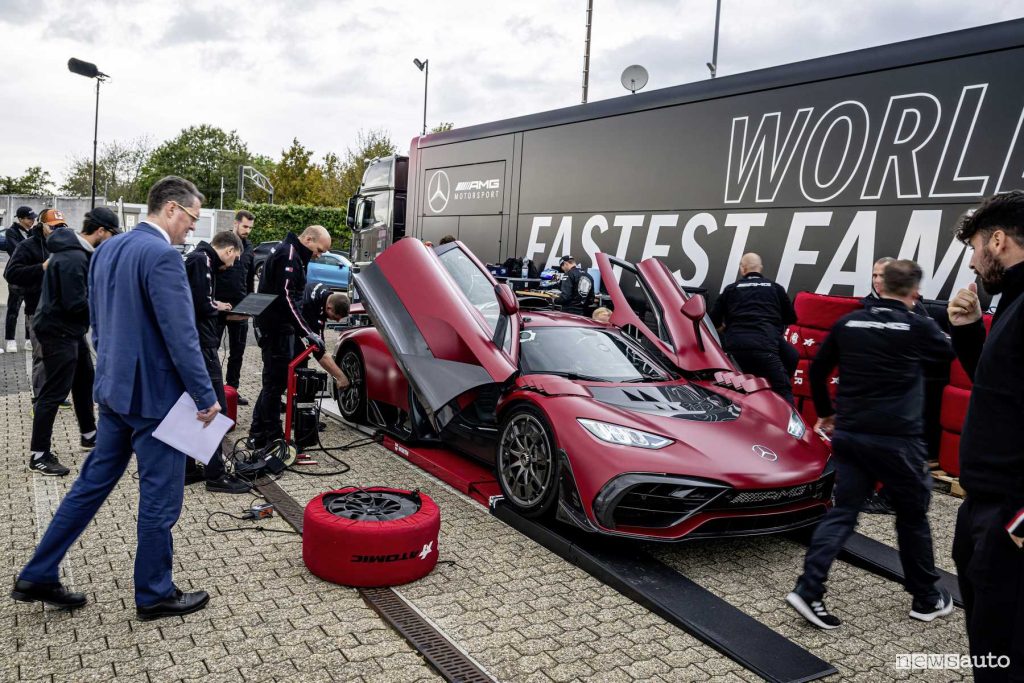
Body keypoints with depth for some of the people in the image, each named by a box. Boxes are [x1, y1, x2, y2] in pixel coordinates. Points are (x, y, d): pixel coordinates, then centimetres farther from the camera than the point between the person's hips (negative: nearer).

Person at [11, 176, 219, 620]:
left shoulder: (107, 249, 10)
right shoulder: (162, 256, -20)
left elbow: (98, 324, 17)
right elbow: (180, 337, -22)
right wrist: (206, 396, -15)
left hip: (114, 389, 9)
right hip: (153, 395, -9)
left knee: (93, 482, 20)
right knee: (161, 497, 5)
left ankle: (37, 577, 28)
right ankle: (154, 594, 19)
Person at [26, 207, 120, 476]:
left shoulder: (77, 251, 8)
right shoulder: (73, 258, -24)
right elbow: (75, 304, -26)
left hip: (71, 331, 11)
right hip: (58, 333, -11)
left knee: (85, 381, 21)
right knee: (53, 393, -5)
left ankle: (89, 435, 37)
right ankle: (39, 455, 4)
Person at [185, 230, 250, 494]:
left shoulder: (200, 259, 17)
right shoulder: (202, 260, -13)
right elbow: (203, 306, -21)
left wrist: (222, 310, 7)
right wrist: (219, 307, -3)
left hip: (193, 345, 10)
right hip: (201, 346, -10)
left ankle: (186, 468, 21)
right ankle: (215, 475, -2)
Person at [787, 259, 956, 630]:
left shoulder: (848, 323, 5)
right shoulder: (919, 327, -5)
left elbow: (817, 371, 13)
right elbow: (951, 352, 16)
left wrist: (826, 413, 26)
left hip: (849, 434, 4)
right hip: (897, 438, -3)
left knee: (842, 512, 8)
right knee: (913, 516, 14)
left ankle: (808, 591, -3)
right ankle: (927, 599, 29)